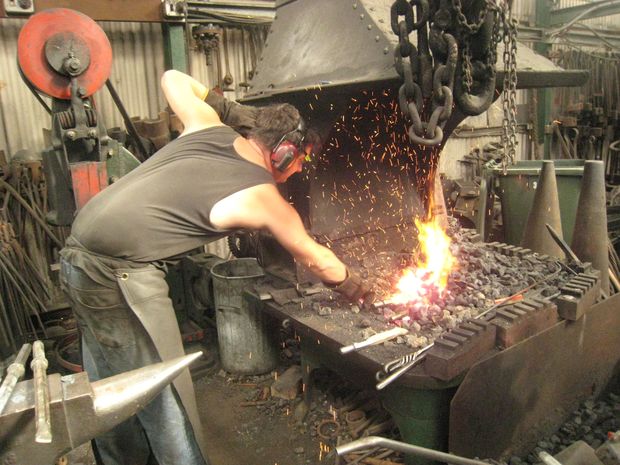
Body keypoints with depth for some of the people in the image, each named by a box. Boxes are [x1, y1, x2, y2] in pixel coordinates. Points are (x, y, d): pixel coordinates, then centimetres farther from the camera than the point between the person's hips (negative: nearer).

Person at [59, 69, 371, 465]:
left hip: (79, 252, 9)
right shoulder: (264, 199, -7)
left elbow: (172, 78, 24)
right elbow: (314, 257, 7)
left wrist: (231, 108, 25)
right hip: (119, 274, -9)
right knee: (165, 395, 4)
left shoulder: (208, 127, 7)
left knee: (112, 386, 23)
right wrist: (352, 286, 25)